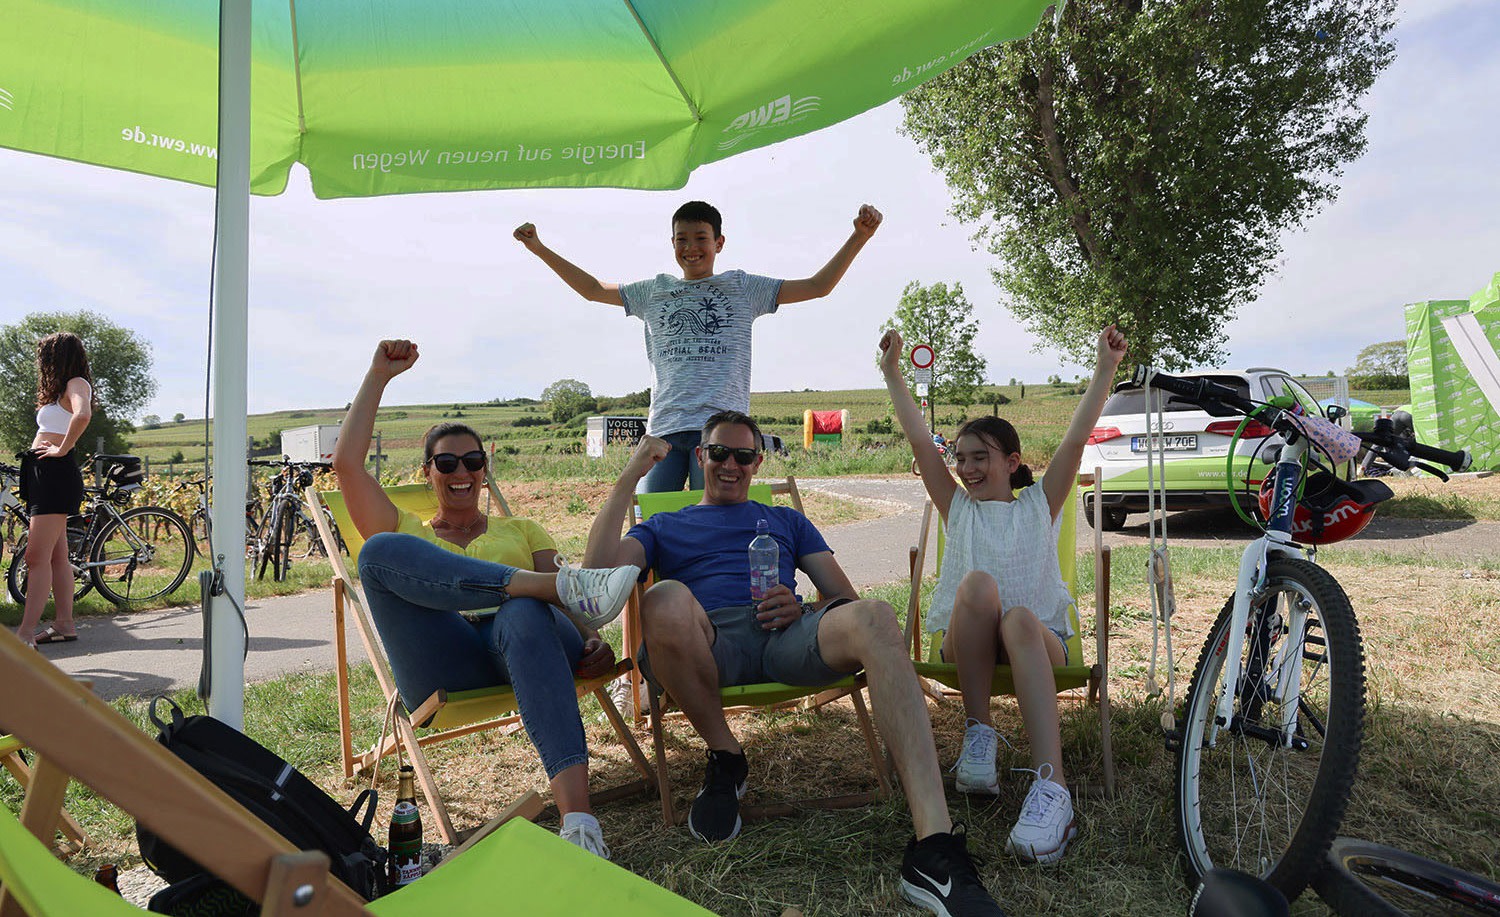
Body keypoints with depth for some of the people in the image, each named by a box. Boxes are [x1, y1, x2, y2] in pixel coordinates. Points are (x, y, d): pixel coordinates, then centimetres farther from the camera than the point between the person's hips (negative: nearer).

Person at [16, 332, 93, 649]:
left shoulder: (76, 383, -8)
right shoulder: (61, 390, 22)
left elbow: (82, 415, -29)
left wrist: (62, 448, -20)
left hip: (56, 473, -10)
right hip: (44, 474, 10)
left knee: (37, 557, -12)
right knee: (57, 557, 11)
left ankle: (25, 634, -12)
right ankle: (64, 625, 16)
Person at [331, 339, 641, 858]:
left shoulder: (521, 532, 32)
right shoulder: (405, 533, 32)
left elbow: (572, 606, 16)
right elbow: (347, 463, 18)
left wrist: (593, 641, -7)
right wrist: (379, 376, 19)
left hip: (528, 639, 0)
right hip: (444, 667, 0)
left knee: (525, 613, -40)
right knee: (380, 552, -26)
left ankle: (578, 821, -51)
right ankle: (568, 585, -37)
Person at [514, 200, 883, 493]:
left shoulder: (743, 289, 13)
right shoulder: (655, 292, 20)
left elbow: (817, 286, 11)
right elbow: (593, 289, 28)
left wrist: (859, 237, 3)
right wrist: (539, 248, 25)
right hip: (663, 427, 3)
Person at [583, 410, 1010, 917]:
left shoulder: (788, 521, 34)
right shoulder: (665, 527, 30)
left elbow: (845, 597, 22)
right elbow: (599, 568, 8)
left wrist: (804, 608, -1)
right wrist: (630, 476, 8)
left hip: (785, 636, 1)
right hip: (708, 642, -1)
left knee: (873, 617, -33)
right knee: (664, 599, -38)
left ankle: (934, 849, -45)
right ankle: (725, 758, -11)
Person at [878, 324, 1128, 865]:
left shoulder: (1040, 505, 16)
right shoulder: (957, 507, 19)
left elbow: (1076, 439, 6)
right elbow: (919, 441, 11)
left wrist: (1106, 367, -1)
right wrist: (893, 374, 6)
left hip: (1039, 639, -1)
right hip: (966, 643, 1)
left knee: (1020, 618, -38)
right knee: (978, 583, -33)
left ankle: (1051, 787, -51)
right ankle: (978, 735, -31)